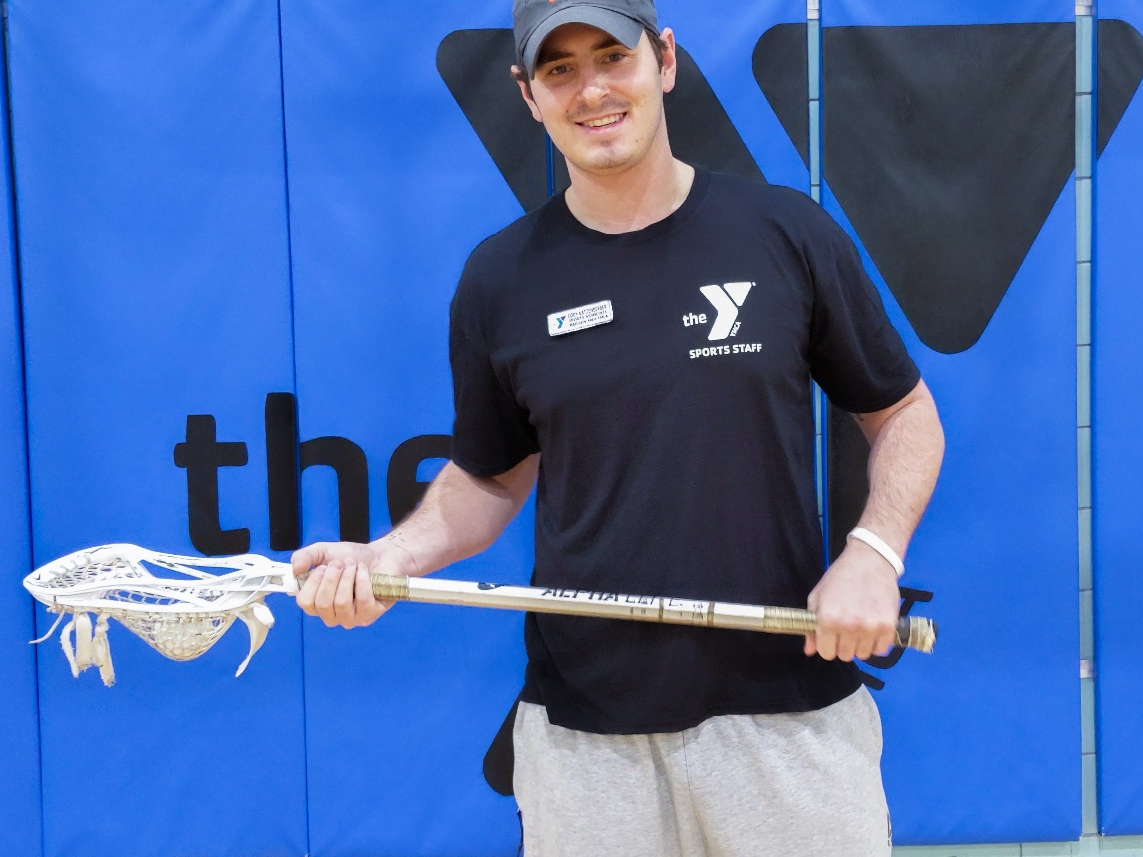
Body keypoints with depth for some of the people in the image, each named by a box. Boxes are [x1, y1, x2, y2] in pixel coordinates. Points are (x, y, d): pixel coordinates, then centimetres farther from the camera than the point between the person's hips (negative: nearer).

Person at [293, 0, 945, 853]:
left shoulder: (790, 233, -1)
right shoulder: (498, 279, 3)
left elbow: (904, 414, 6)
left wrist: (873, 553, -10)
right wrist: (387, 557, -6)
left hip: (788, 708, 0)